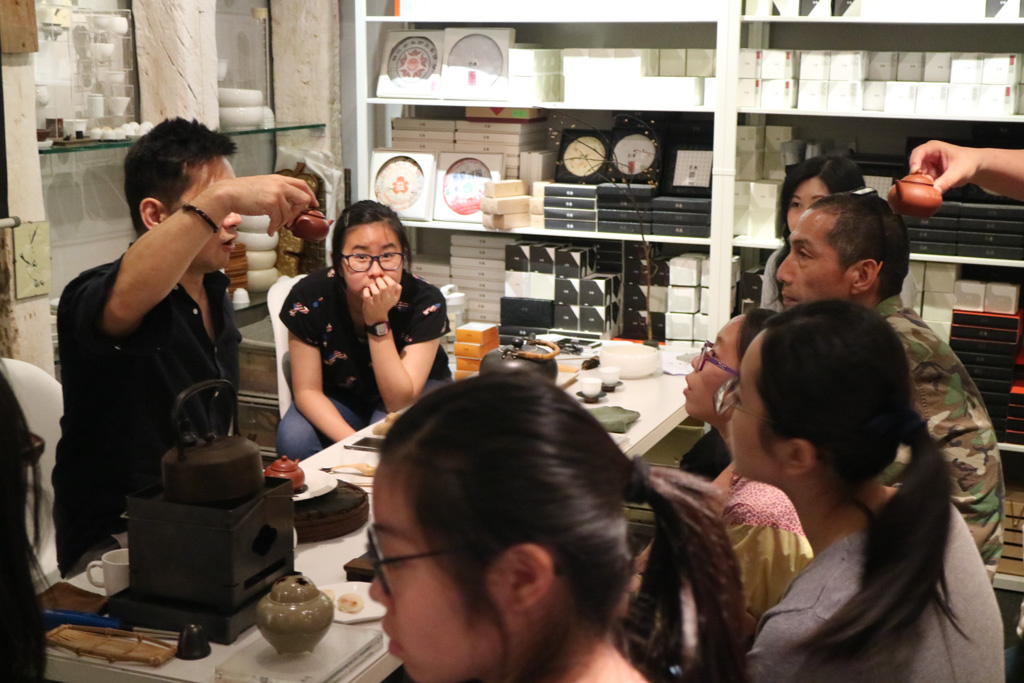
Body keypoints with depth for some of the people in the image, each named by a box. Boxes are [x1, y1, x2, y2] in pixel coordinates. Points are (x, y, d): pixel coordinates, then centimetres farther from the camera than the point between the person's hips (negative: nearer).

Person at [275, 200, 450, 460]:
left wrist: (378, 322, -39)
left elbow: (400, 403, -30)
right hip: (340, 395, 2)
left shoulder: (425, 301, -27)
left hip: (416, 392, -2)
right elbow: (307, 390, -16)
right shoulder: (308, 297, -23)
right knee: (293, 439, -27)